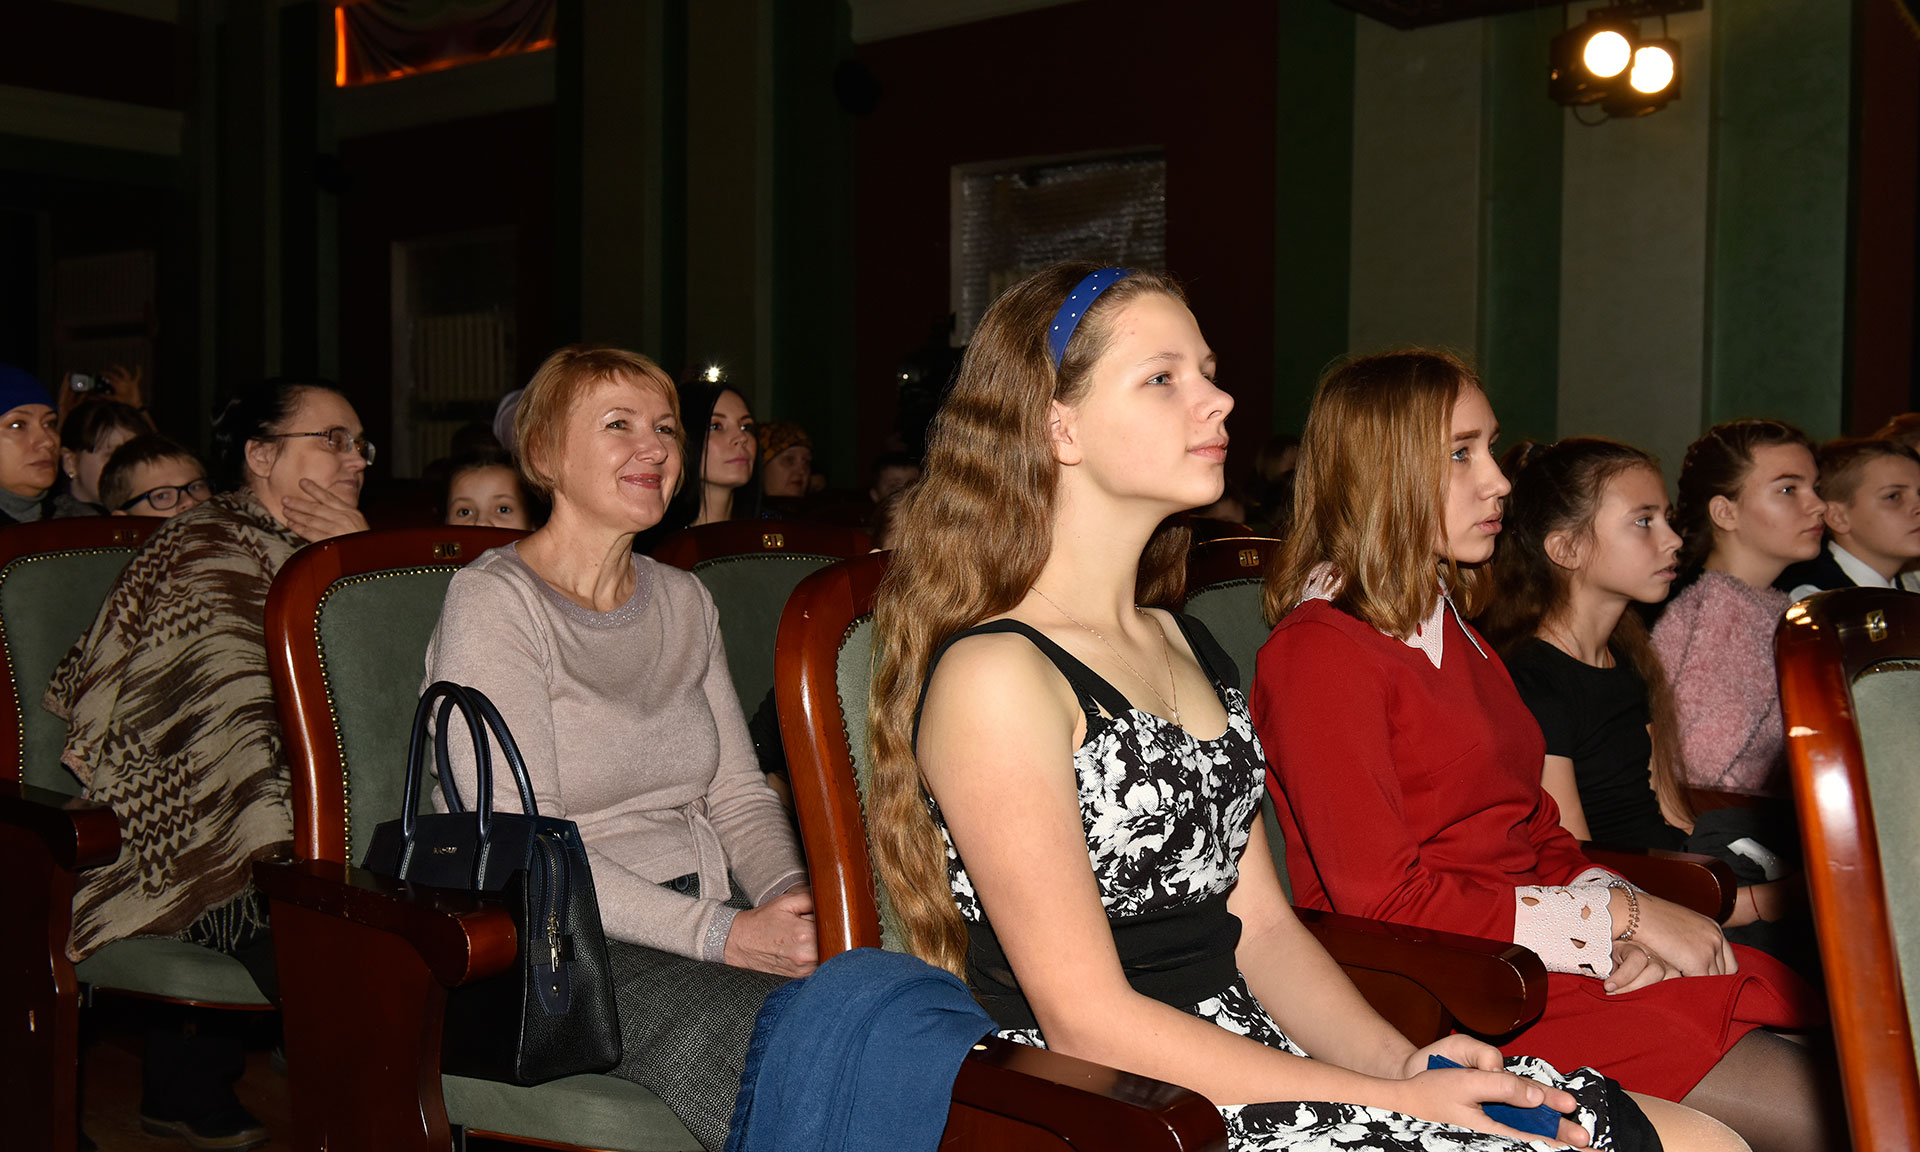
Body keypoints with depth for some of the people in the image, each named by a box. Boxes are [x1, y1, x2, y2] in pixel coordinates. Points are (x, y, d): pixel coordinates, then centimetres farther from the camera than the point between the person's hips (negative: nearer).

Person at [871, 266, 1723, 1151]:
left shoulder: (1186, 646, 14)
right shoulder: (994, 678, -15)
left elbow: (1260, 926, 11)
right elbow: (1088, 1022, -17)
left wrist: (1400, 1063, -6)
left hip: (1253, 1060, 8)